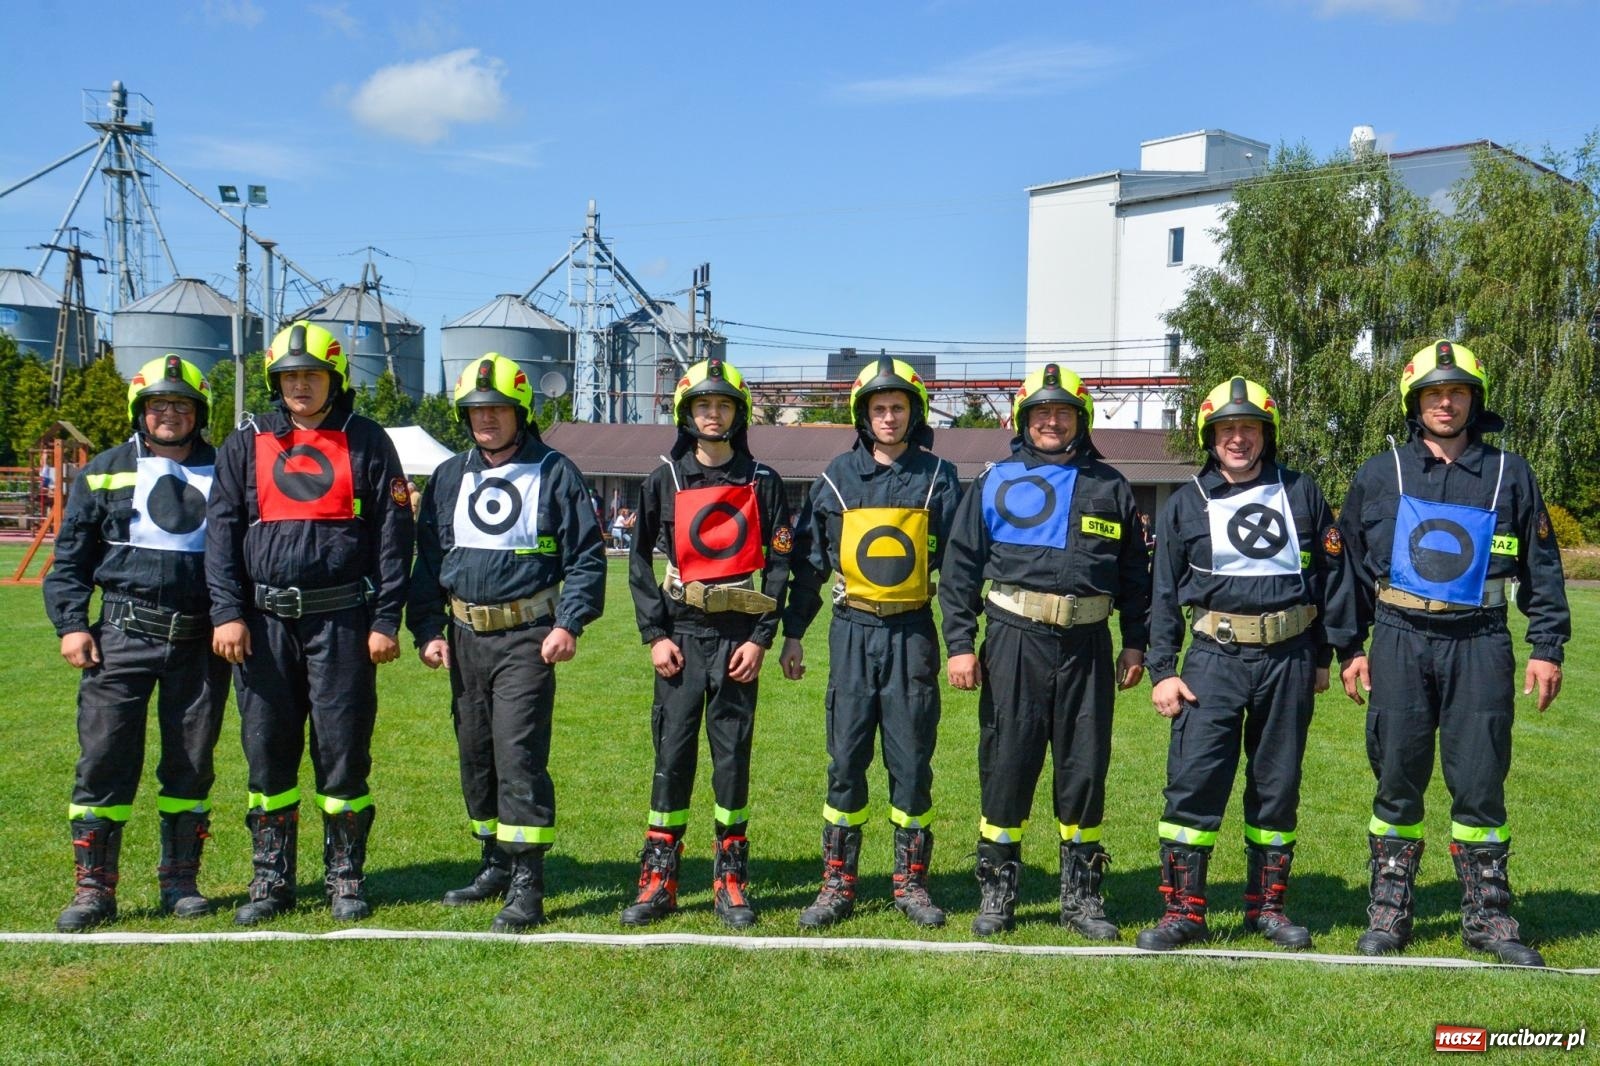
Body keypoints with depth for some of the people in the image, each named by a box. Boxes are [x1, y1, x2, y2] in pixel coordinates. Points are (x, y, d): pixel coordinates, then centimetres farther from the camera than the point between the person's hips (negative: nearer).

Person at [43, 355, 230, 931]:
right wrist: (70, 624, -2)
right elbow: (70, 558, 8)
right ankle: (94, 887, 6)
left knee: (192, 763, 6)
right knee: (104, 758, -3)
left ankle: (180, 882, 18)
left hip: (200, 640, 1)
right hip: (123, 636, -1)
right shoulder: (104, 472, 8)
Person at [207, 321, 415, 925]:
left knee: (344, 753, 3)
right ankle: (270, 882, 19)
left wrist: (387, 621, -5)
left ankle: (345, 880, 15)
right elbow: (222, 529, 6)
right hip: (265, 623, 2)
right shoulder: (247, 443, 10)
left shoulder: (366, 443, 4)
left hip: (342, 621, -2)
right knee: (267, 753, 7)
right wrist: (228, 613, -4)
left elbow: (393, 534, 1)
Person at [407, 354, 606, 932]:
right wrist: (428, 628, 4)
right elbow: (427, 558, 14)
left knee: (519, 757, -10)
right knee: (476, 755, 12)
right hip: (465, 637, 6)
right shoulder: (449, 477, 12)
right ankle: (497, 863, 27)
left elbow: (586, 556, -2)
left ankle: (527, 884, -7)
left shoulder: (553, 473, -1)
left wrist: (569, 623, -12)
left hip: (526, 638, -5)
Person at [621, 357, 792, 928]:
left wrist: (761, 638, -5)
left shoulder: (762, 482, 3)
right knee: (672, 752, 0)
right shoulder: (663, 480, 4)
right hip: (681, 633, 0)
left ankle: (732, 881, 14)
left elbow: (779, 562, 3)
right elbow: (640, 561, 7)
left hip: (738, 634, 0)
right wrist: (655, 635, -2)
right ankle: (658, 880, 8)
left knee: (733, 754, 4)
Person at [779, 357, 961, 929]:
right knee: (846, 760, 3)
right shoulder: (839, 476, 6)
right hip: (853, 631, 1)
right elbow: (809, 559, 10)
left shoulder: (937, 477, 3)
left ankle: (911, 882, 17)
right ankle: (837, 886, 12)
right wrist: (793, 633, 9)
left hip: (913, 634, -1)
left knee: (912, 761, 4)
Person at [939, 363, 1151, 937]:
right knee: (1006, 766, 2)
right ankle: (997, 893, 16)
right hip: (1015, 639, -1)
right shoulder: (997, 481, 6)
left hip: (1087, 646, 2)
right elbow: (960, 567, 4)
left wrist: (1134, 644, 11)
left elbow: (1134, 573, 17)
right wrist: (959, 643, -3)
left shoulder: (1109, 487, 12)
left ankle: (1081, 895, 20)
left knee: (1085, 768, 6)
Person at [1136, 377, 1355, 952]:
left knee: (1278, 785, 9)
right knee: (1193, 779, -9)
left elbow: (1331, 574, 12)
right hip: (1215, 656, -1)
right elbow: (1165, 592, 6)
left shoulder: (1302, 494, 7)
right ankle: (1183, 909, 0)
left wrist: (1325, 654, 10)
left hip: (1289, 657, 1)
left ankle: (1267, 905, 22)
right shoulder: (1186, 504, 5)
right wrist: (1162, 670, -1)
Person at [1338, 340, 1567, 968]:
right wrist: (1350, 648, 6)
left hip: (1480, 645, 0)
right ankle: (1388, 914, 14)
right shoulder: (1380, 475, 7)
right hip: (1401, 643, 0)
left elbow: (1541, 567, 11)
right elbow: (1351, 564, 10)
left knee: (1480, 784, 3)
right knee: (1397, 782, 5)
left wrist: (1548, 647, 5)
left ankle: (1489, 917, 15)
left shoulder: (1509, 475, 9)